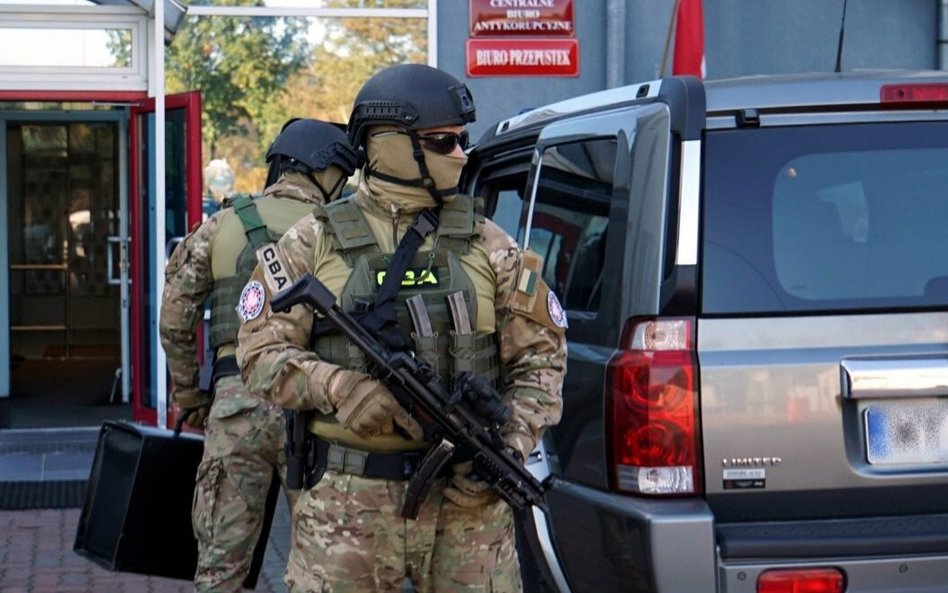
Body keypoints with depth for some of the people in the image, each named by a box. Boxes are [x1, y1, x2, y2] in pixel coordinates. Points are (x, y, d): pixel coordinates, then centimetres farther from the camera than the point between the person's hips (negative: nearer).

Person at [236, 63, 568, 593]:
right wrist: (339, 388, -17)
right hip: (348, 504, -1)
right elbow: (262, 351, 1)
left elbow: (540, 361, 9)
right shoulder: (313, 245, 5)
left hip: (466, 499, 1)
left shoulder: (489, 247, 9)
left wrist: (509, 451, -6)